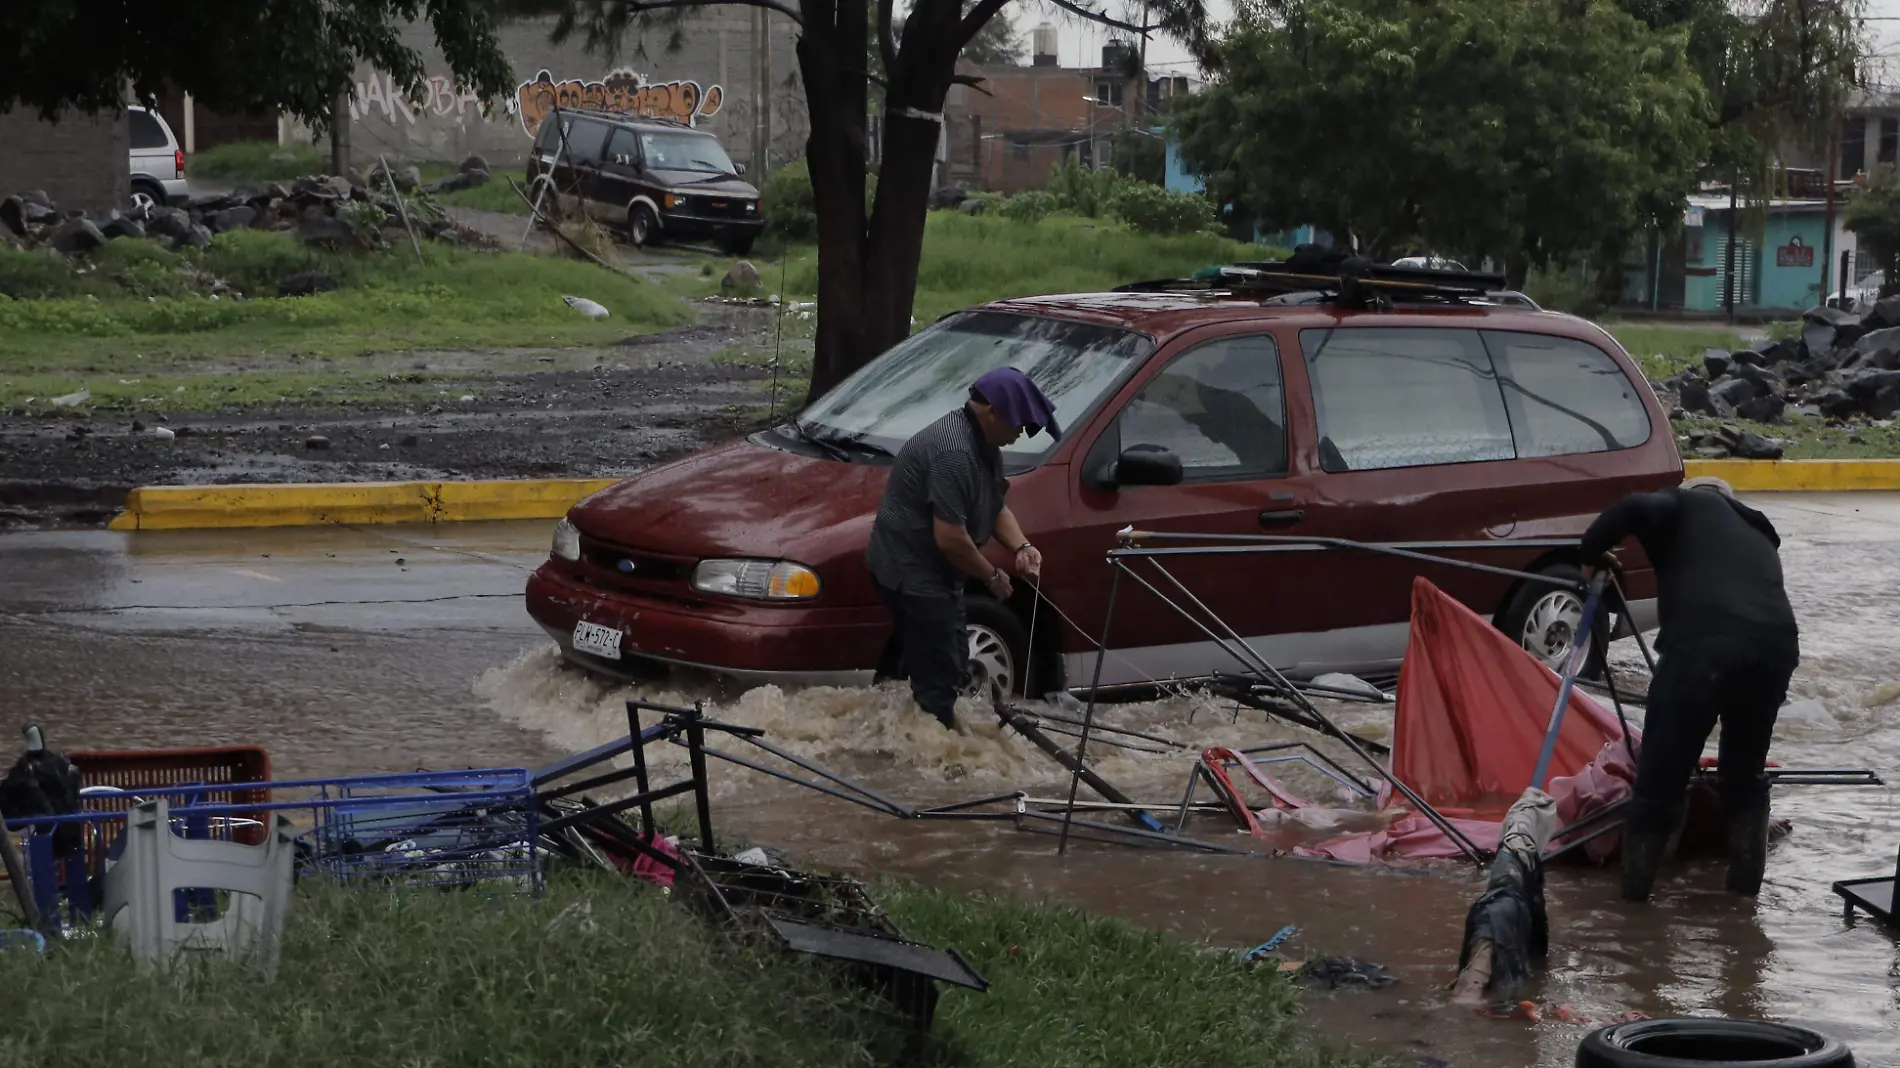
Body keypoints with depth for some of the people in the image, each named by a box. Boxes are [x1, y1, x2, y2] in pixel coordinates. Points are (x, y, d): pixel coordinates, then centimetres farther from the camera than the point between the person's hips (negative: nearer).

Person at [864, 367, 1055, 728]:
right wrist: (992, 575, -13)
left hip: (931, 571, 11)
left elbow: (996, 507, 19)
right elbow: (950, 538, -28)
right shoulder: (953, 452, -27)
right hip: (911, 572, -11)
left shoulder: (984, 444, 7)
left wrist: (1021, 547, 0)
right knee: (938, 676, -9)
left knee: (950, 669, 18)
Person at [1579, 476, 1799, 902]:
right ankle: (1745, 886, 29)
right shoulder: (1758, 534, 38)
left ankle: (1635, 891, 8)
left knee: (1660, 777, 5)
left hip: (1705, 643, -5)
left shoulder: (1688, 505, 21)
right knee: (1745, 774, 26)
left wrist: (1592, 553, 16)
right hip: (1776, 645, 5)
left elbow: (1636, 508, 0)